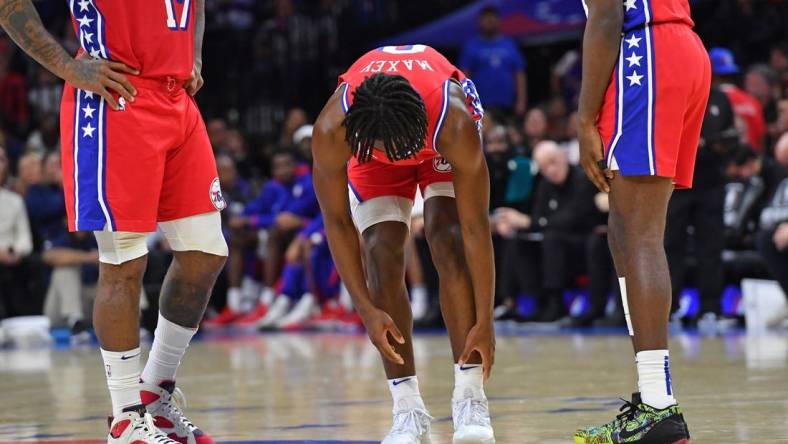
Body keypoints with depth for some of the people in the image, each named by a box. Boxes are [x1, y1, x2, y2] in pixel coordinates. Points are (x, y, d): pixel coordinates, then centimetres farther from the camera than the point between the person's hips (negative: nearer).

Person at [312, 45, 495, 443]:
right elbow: (337, 223, -26)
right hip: (367, 139, 1)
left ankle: (470, 399, -19)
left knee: (448, 240, -21)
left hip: (437, 143, -1)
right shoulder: (331, 130, -40)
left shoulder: (455, 123, -43)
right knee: (381, 253, -15)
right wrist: (368, 311, -27)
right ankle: (408, 410, -11)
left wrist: (484, 323, -34)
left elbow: (476, 228, -35)